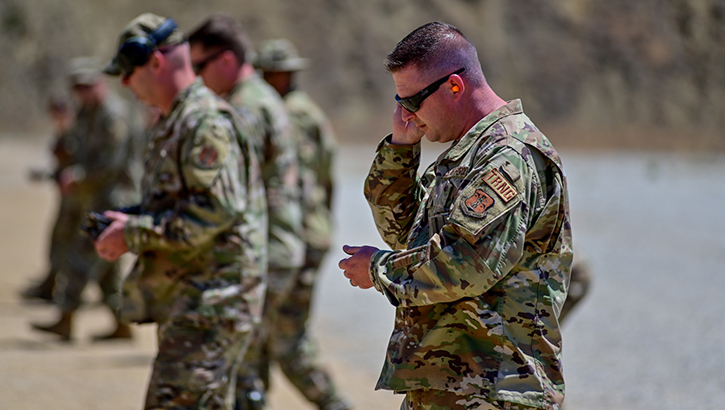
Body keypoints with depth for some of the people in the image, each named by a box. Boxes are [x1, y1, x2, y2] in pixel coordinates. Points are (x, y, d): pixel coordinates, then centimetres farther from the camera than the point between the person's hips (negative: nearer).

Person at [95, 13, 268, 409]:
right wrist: (128, 220, 9)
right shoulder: (171, 124, 18)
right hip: (185, 298, 11)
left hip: (212, 299, -11)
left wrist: (135, 232, -19)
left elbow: (217, 210, -24)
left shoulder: (207, 122, -16)